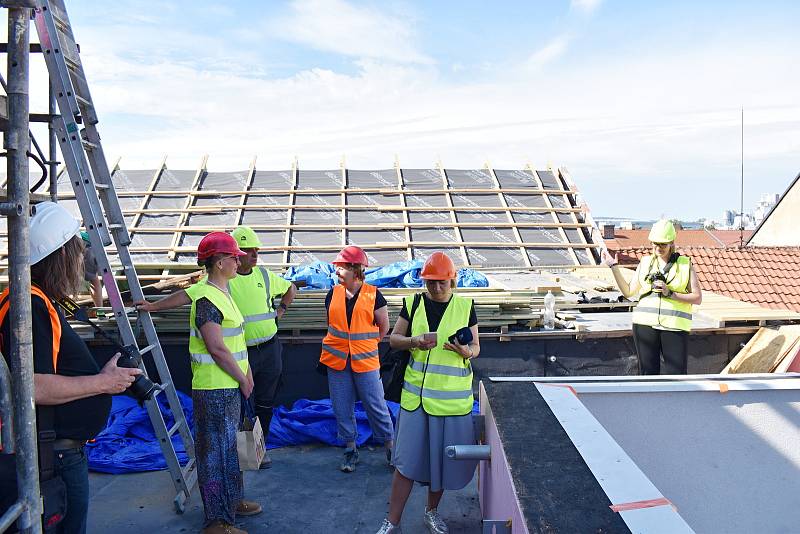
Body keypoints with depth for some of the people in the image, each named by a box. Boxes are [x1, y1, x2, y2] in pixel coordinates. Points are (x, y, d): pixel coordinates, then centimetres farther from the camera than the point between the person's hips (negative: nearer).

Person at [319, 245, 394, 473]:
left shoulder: (373, 294, -5)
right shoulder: (333, 294, 5)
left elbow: (384, 326, 5)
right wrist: (339, 345, 12)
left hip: (365, 360, -3)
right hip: (336, 360, 4)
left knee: (376, 406, 3)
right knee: (342, 408, 10)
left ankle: (390, 445, 20)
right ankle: (350, 449, 25)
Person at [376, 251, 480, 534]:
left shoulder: (465, 307, 0)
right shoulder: (413, 303, 1)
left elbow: (476, 346, 6)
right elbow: (393, 339, 5)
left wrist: (467, 352, -18)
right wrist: (415, 341, -16)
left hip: (453, 397, 0)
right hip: (416, 395, 0)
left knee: (443, 456, 11)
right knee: (407, 459, 3)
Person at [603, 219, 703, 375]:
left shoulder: (685, 264, 7)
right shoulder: (645, 262, 13)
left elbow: (697, 298, 2)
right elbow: (628, 292, 12)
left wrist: (670, 294, -11)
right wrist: (613, 266, 7)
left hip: (675, 326, -2)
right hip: (645, 324, 2)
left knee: (676, 372, -4)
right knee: (648, 372, 5)